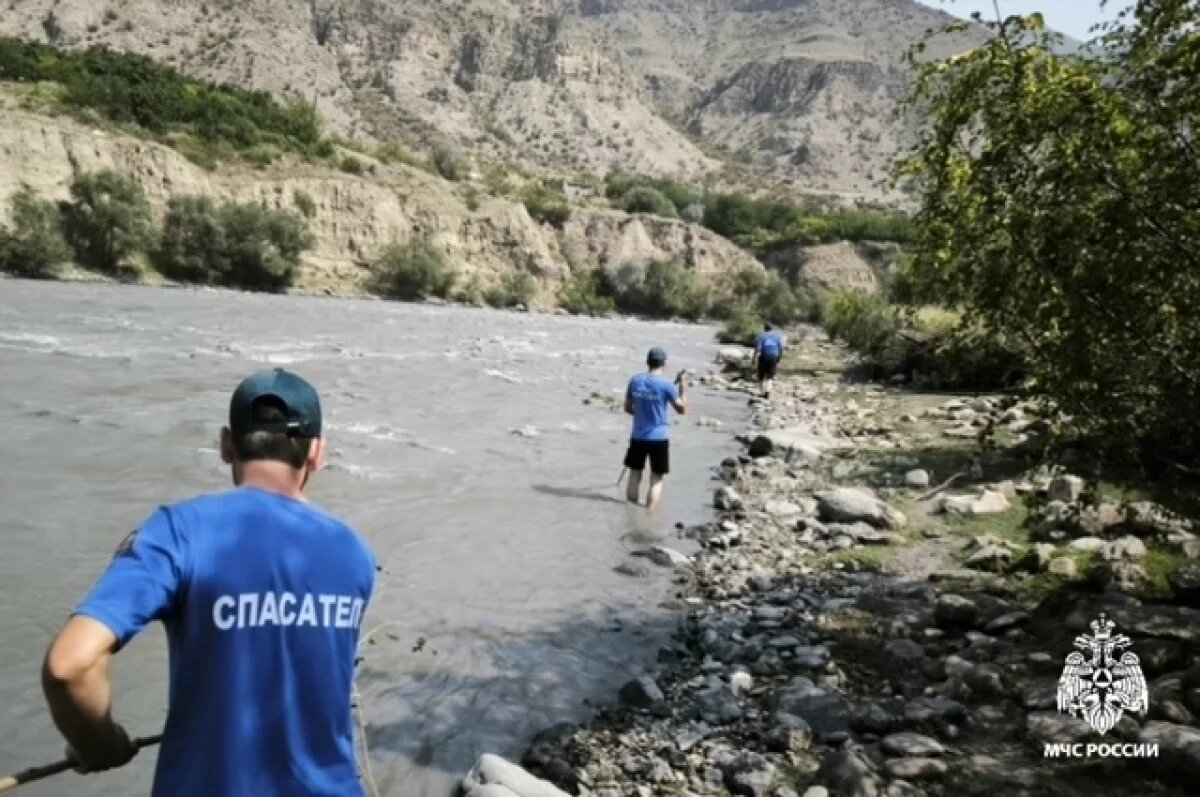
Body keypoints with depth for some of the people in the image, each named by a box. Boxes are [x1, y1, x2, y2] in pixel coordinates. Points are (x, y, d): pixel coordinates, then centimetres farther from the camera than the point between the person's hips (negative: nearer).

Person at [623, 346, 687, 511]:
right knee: (656, 480, 6)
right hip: (659, 437, -3)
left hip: (638, 436, 4)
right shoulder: (666, 384, -12)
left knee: (635, 476, 15)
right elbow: (682, 409, -2)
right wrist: (681, 385, 3)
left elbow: (628, 408, 8)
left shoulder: (635, 380, 0)